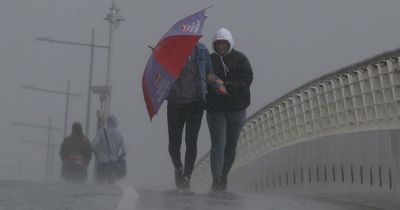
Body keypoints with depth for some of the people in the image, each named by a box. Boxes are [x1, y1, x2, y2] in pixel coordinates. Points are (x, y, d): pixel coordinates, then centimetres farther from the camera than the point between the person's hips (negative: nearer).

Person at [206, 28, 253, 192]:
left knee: (231, 145, 8)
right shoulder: (209, 60, 7)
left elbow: (247, 79, -9)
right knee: (218, 144, -11)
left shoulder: (240, 59, 2)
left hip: (236, 109, 1)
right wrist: (214, 87, -14)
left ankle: (223, 177, 23)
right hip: (215, 109, 0)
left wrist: (226, 85, -18)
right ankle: (216, 180, -14)